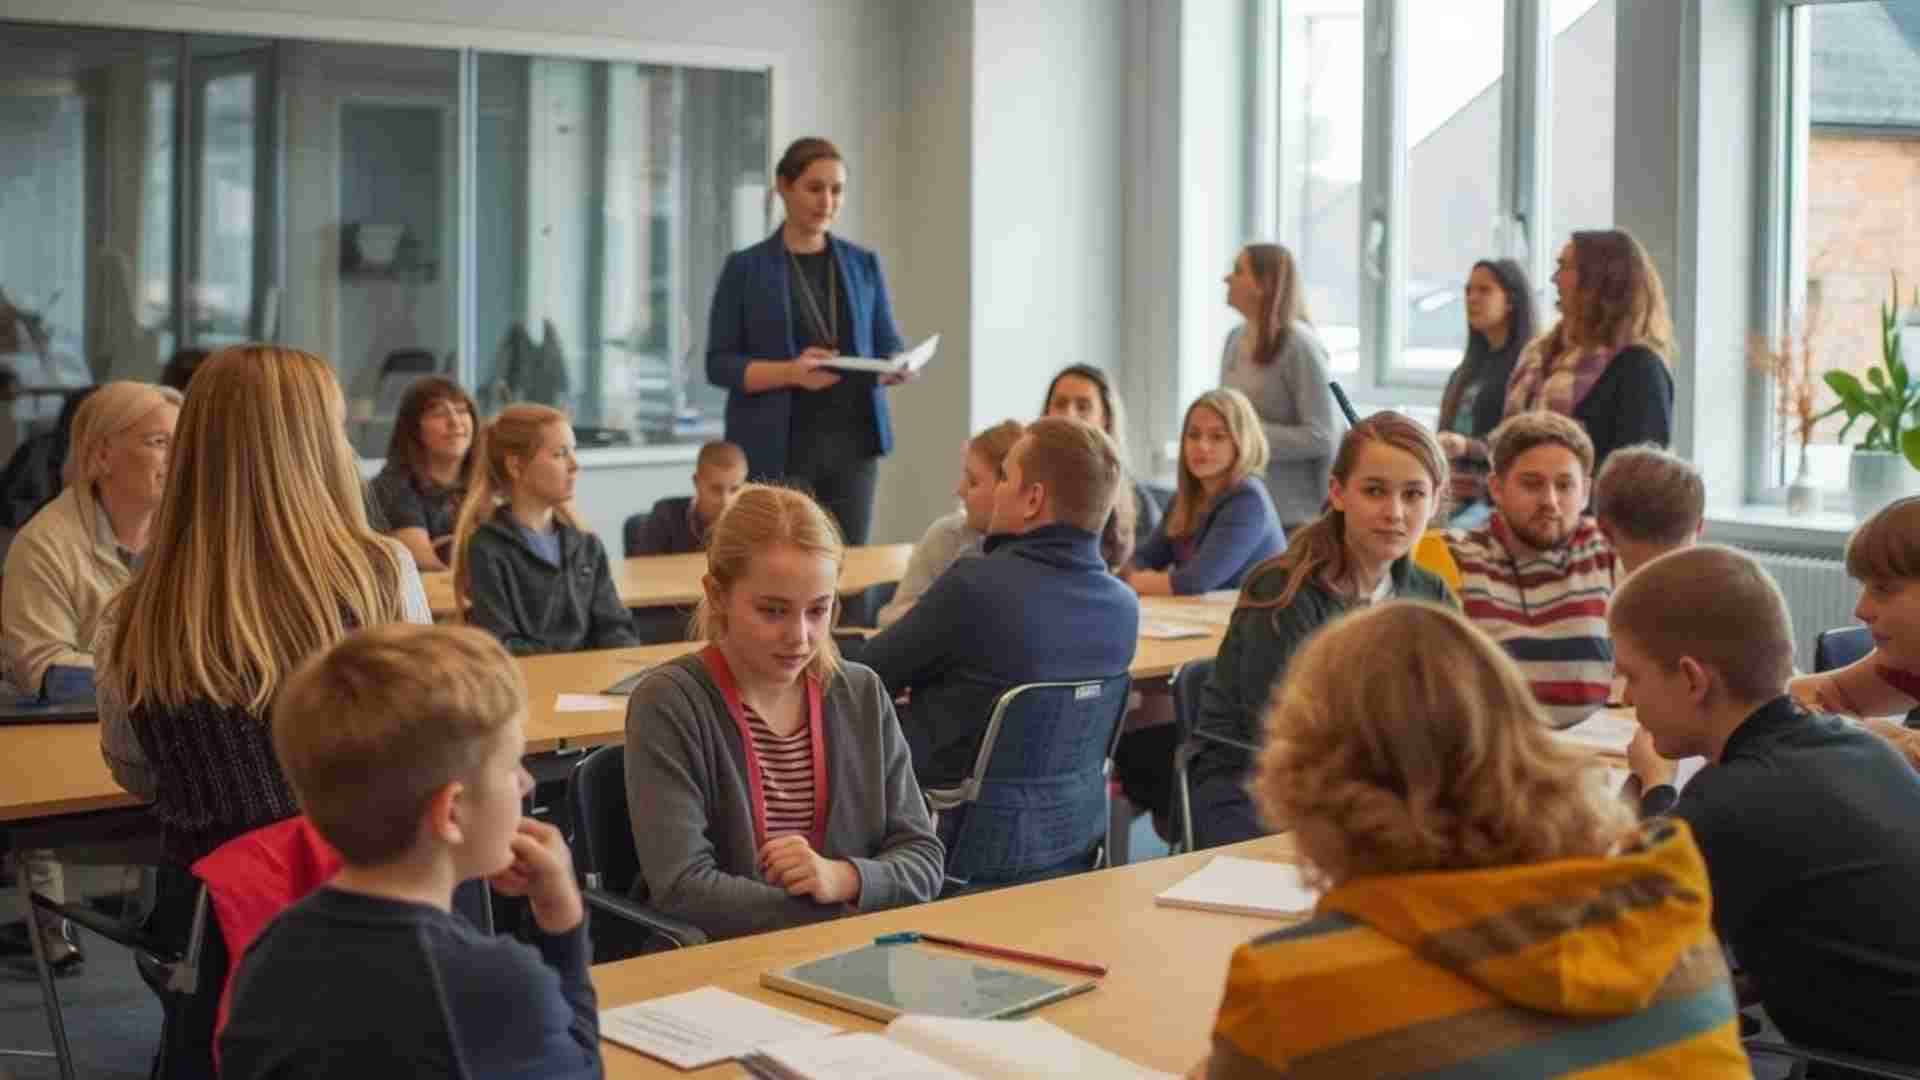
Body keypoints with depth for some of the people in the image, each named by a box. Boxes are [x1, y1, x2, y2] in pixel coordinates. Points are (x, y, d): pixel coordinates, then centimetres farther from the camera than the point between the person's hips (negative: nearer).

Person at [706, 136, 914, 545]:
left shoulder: (863, 265, 10)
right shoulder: (745, 268, 0)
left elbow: (889, 347, 11)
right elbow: (719, 363, -4)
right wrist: (791, 372, -20)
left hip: (852, 443, 3)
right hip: (778, 449, -3)